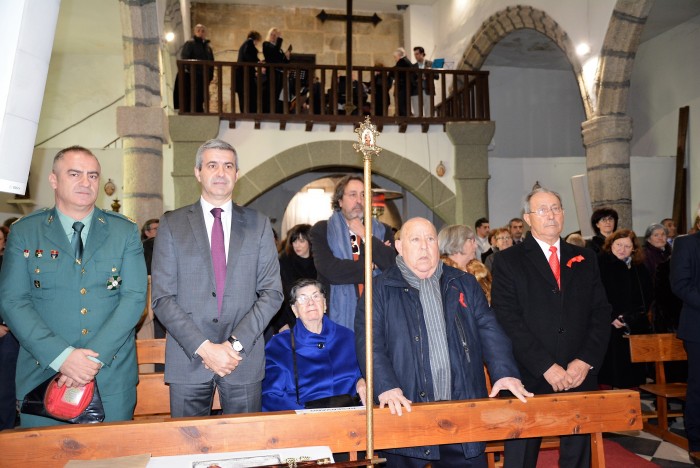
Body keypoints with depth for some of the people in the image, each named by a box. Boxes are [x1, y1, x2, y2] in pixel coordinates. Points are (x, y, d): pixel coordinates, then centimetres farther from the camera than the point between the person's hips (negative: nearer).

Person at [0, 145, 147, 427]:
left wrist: (96, 356, -15)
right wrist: (61, 356, -16)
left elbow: (135, 297, -4)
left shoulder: (125, 232, 3)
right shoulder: (24, 232, 3)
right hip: (43, 375, 0)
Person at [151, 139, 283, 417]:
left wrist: (237, 343, -10)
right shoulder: (172, 224, 2)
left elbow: (272, 293, 1)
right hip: (188, 358, -1)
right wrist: (203, 348, -13)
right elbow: (162, 298, -3)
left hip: (244, 358, 1)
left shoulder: (258, 224, 5)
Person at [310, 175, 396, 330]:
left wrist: (365, 236, -6)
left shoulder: (383, 231, 11)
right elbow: (329, 269, -12)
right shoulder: (321, 230, 3)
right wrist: (371, 265, -4)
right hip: (339, 315, -2)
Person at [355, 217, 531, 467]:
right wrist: (386, 387, -21)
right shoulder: (380, 289, 1)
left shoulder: (464, 284, 13)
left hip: (463, 410, 3)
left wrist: (505, 372, -8)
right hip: (406, 410, -2)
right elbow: (370, 344, -7)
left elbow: (488, 331, 7)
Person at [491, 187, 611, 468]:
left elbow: (600, 312, 7)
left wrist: (586, 361, -7)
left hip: (580, 377, 4)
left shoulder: (584, 259, 12)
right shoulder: (508, 261, -1)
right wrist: (546, 367, -15)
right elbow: (507, 319, -10)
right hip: (530, 379, -3)